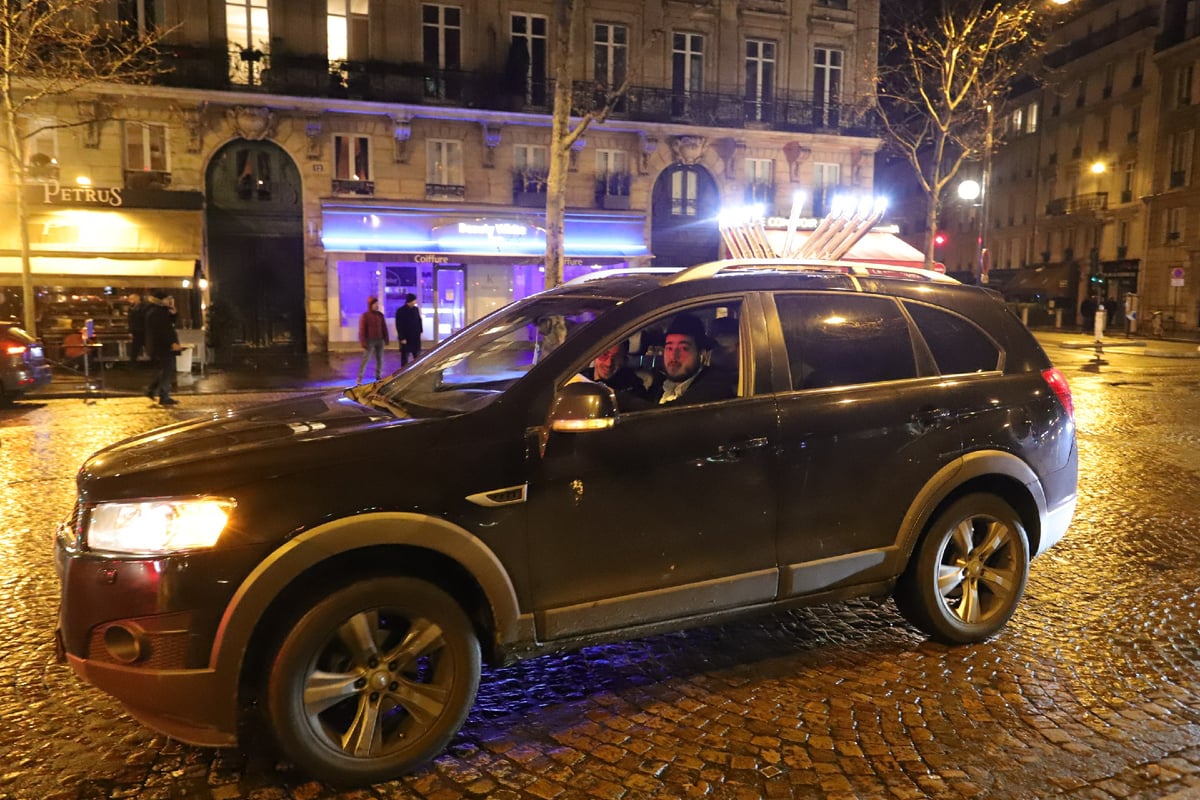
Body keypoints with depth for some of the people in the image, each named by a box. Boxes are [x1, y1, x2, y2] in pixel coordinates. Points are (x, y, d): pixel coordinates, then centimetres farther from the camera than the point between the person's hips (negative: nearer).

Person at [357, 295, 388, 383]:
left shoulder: (380, 315, 6)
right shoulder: (365, 316, -7)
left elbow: (384, 328, 10)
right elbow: (362, 330, -7)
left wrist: (386, 339, 7)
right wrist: (363, 342, -12)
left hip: (380, 340, 5)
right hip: (370, 341, -5)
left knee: (380, 359, 7)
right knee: (365, 359, -6)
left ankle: (378, 376, 17)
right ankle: (360, 378, -2)